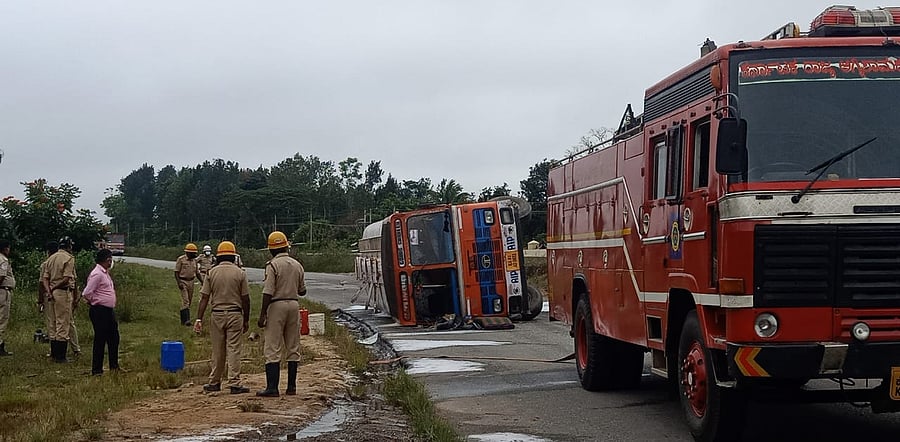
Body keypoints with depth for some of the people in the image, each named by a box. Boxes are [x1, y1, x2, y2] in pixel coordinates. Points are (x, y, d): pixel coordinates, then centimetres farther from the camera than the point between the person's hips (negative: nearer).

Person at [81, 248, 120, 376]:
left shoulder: (105, 273, 14)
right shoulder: (97, 274, -16)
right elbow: (86, 293, -21)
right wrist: (95, 302, -6)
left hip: (109, 311, 10)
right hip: (100, 311, -10)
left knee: (113, 339, 15)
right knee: (100, 340, -4)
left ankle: (114, 366, 25)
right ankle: (96, 370, 3)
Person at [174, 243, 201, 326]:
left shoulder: (194, 261, 11)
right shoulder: (181, 259, -7)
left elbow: (197, 273, 17)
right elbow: (176, 272, -8)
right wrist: (179, 283, -19)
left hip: (191, 282, 6)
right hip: (183, 281, -6)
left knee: (189, 301, 8)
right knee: (185, 301, -15)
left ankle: (183, 319, 19)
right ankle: (186, 320, -20)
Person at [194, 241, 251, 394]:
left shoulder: (212, 273, 1)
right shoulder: (239, 273, -2)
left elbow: (204, 298, -2)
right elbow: (245, 299, -2)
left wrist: (199, 319, 0)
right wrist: (246, 320, 7)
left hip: (217, 315, 2)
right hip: (235, 314, -2)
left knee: (218, 351, 10)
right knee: (233, 350, -1)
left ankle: (215, 382, 17)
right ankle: (234, 383, -4)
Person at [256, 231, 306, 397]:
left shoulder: (273, 265, -10)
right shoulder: (297, 265, 8)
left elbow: (268, 293, -15)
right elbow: (302, 291, 14)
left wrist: (262, 314, -12)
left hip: (277, 305, -6)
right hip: (294, 304, 6)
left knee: (273, 349, -4)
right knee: (293, 348, 11)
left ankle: (272, 387, -8)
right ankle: (291, 386, 12)